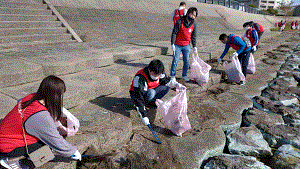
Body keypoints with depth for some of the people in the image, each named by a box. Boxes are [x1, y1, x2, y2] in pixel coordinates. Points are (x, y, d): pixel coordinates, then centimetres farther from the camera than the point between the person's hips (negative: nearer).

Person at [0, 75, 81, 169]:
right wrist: (73, 152, -7)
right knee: (49, 144, -13)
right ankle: (10, 160, -2)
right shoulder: (41, 116, -32)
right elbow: (56, 141, -23)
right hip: (8, 149, -8)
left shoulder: (31, 97, -9)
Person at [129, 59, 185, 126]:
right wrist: (143, 116, -39)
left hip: (151, 91, 6)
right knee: (151, 92, -38)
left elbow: (167, 81, 5)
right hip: (136, 94, -6)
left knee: (167, 87, -12)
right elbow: (138, 97, -37)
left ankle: (151, 102, -4)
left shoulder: (159, 73, -14)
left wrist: (177, 85, -13)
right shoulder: (140, 78, -35)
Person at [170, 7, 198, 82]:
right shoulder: (180, 22, -13)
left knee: (186, 61, 7)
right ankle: (172, 76, 12)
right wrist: (172, 44, -13)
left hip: (187, 46, 4)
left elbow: (194, 36, 8)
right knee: (175, 60, -1)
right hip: (177, 45, -4)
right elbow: (174, 33, -10)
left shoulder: (193, 24, 0)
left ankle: (184, 75, 23)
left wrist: (194, 46, 4)